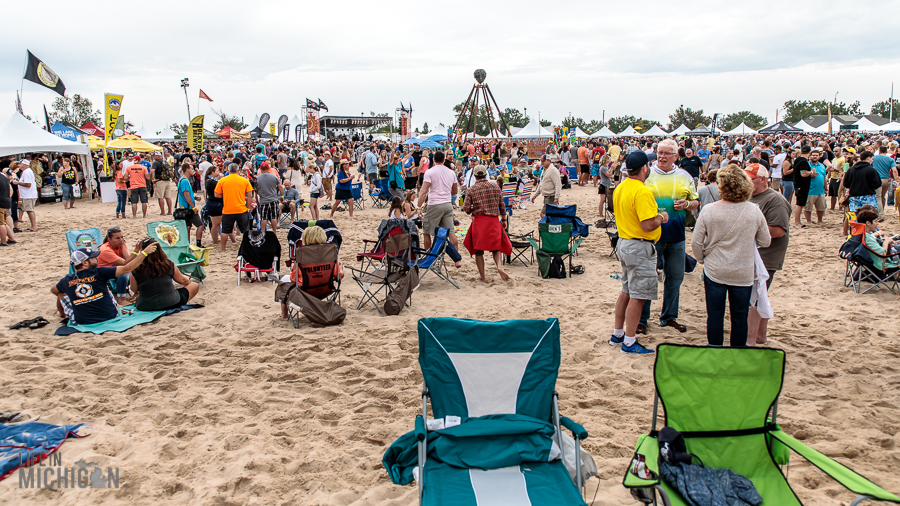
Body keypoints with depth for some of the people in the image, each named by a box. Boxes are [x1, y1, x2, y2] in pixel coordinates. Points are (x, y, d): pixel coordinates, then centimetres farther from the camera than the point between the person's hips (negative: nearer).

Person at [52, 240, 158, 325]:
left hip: (83, 322, 0)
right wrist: (144, 252, -10)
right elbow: (127, 268, -17)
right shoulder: (99, 273, -16)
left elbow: (53, 290, 16)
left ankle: (64, 317, 43)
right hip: (111, 316, 0)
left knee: (62, 295, 21)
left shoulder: (66, 281, -7)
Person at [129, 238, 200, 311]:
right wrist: (189, 280, 28)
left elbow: (134, 290, 0)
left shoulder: (137, 270, -15)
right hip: (170, 304, -3)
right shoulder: (169, 265, -12)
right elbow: (183, 281, 4)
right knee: (195, 286, 14)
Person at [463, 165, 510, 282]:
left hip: (478, 221, -2)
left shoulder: (471, 190, -2)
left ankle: (482, 276, 11)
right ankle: (499, 266, -14)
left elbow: (466, 208, -5)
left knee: (478, 250, 8)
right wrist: (504, 219, 20)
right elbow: (502, 205, 9)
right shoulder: (495, 187, 4)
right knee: (496, 246, 13)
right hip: (494, 220, 2)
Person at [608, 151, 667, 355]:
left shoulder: (619, 188, 8)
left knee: (627, 291, 19)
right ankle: (629, 342, 6)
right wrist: (661, 217, -7)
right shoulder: (643, 192, -21)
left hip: (623, 243, 9)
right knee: (637, 296, -1)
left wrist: (653, 213, 18)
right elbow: (648, 226, -26)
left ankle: (617, 334, 28)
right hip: (640, 247, -9)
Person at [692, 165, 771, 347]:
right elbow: (765, 241, 1)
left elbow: (695, 242, -9)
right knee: (740, 317, 14)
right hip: (743, 274, 1)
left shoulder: (709, 210, -13)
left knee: (715, 315, 11)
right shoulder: (754, 210, -9)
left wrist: (702, 259, 9)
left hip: (715, 271, -1)